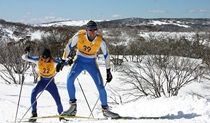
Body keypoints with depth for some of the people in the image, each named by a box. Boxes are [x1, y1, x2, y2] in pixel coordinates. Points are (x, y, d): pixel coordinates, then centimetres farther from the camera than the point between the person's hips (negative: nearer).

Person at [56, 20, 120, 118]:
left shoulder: (100, 41, -16)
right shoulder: (79, 36, -19)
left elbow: (106, 55, -2)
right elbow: (69, 46, -5)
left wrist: (108, 70, 1)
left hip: (91, 63, 0)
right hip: (79, 60, 0)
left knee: (101, 86, -7)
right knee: (70, 79, -24)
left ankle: (105, 109, 15)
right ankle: (73, 107, -13)